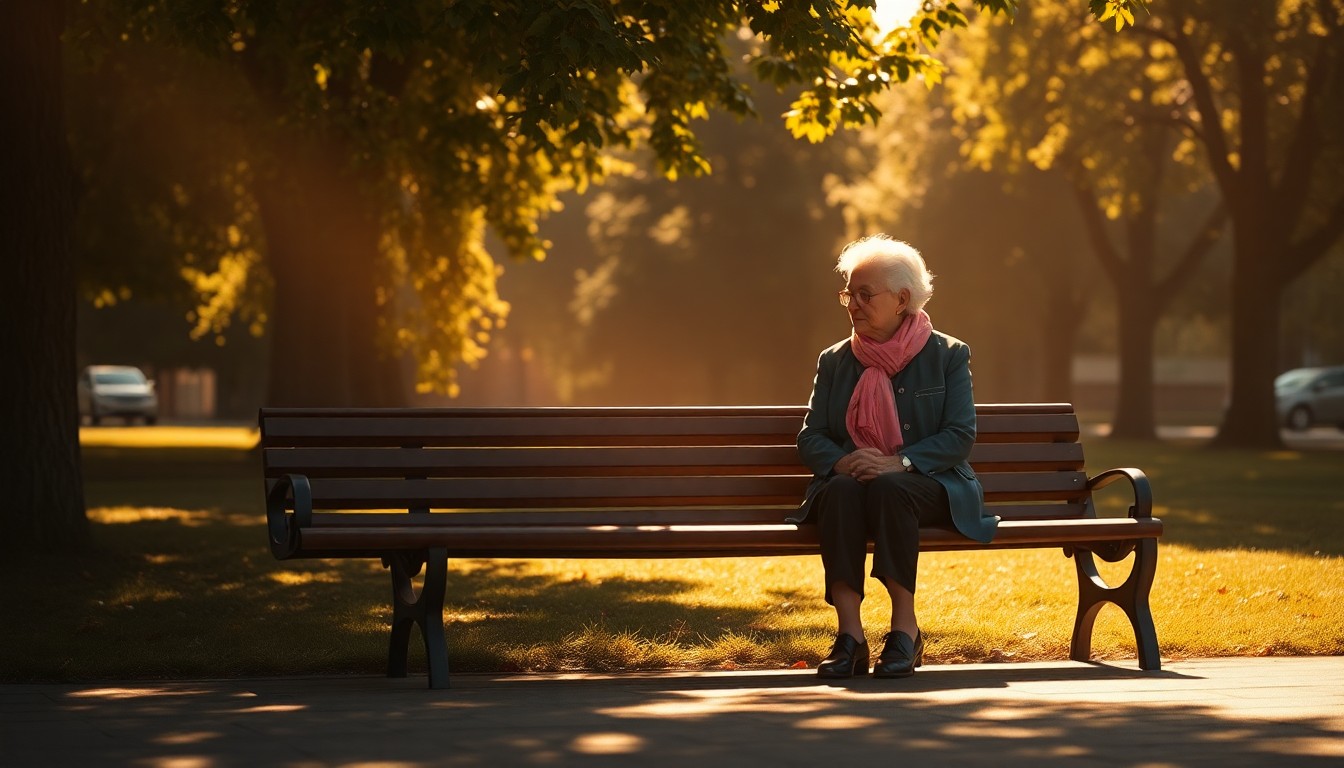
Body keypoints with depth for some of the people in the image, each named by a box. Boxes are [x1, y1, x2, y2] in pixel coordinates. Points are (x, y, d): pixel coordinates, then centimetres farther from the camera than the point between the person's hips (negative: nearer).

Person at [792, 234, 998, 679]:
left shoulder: (947, 355, 7)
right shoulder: (834, 361, 15)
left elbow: (960, 436, -3)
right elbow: (810, 438, 9)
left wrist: (898, 463, -19)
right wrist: (841, 462, -15)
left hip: (927, 487, -2)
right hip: (848, 483, 2)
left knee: (887, 488, -37)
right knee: (842, 489, -35)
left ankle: (905, 629, -34)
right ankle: (850, 635, -41)